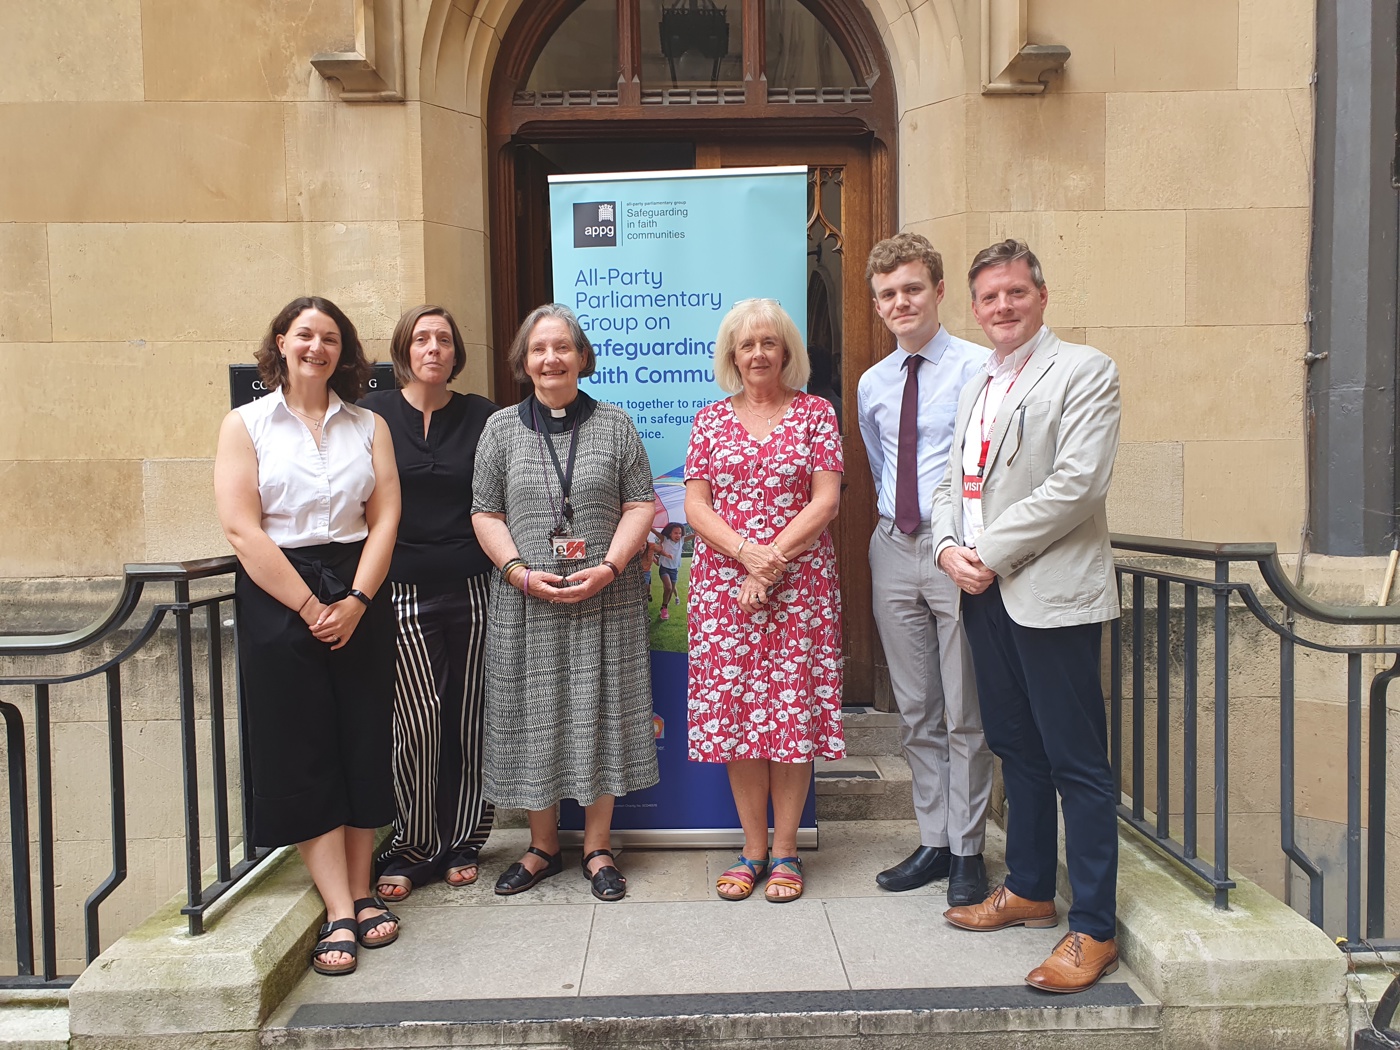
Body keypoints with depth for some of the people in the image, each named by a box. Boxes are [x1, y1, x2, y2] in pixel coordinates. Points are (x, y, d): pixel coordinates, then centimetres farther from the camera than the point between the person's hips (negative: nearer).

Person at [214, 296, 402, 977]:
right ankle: (341, 914, 7)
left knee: (364, 746, 6)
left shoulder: (369, 426, 10)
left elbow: (385, 519, 2)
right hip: (277, 600, -2)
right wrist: (310, 607, -12)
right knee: (302, 756, 0)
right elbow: (242, 530, -7)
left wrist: (355, 602, -10)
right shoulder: (246, 424, 3)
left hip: (358, 599, 2)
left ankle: (359, 893, 20)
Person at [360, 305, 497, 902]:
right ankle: (411, 850, 12)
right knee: (419, 718, -7)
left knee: (467, 718, 7)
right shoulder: (373, 415, 4)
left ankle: (461, 844, 22)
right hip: (403, 591, -1)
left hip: (470, 589, 2)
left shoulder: (480, 416, 8)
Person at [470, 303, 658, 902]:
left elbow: (641, 505, 3)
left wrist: (610, 567, -12)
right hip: (526, 603, 1)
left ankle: (597, 849, 19)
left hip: (606, 600, -1)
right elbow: (485, 514, 5)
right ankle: (543, 847, 24)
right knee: (533, 717, 6)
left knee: (600, 714, 4)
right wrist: (521, 572, -9)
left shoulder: (614, 425, 6)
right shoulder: (501, 428, 7)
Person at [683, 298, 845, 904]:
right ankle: (753, 847, 17)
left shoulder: (816, 413, 5)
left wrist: (773, 559, -12)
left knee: (794, 710, 0)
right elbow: (695, 506, 3)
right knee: (733, 711, 3)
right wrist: (745, 552, -13)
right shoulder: (710, 420, 10)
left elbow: (825, 500, -3)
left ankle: (785, 850, 14)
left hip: (800, 583, -1)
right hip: (724, 583, 2)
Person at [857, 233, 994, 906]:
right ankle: (933, 842, 25)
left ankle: (967, 852, 18)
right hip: (894, 549, 6)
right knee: (915, 712, 12)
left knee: (966, 713, 3)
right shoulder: (872, 384, 12)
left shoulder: (978, 367, -6)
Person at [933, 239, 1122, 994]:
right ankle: (1029, 888, 32)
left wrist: (989, 553, -14)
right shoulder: (976, 387, 19)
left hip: (1052, 592, -7)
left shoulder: (1083, 371, -5)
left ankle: (1093, 930, 9)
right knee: (1015, 749, 17)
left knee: (1076, 763, -2)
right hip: (985, 593, 8)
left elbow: (1077, 483, -17)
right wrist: (949, 548, -1)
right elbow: (953, 481, 19)